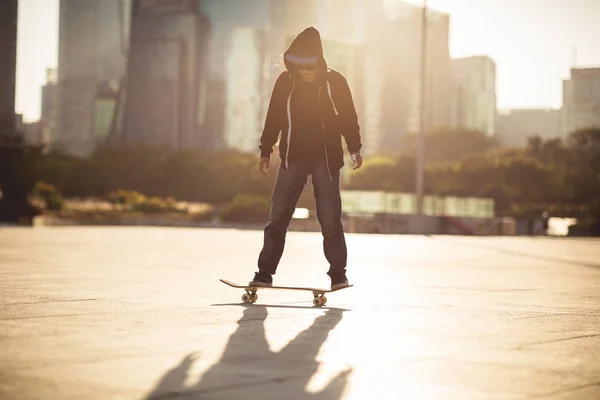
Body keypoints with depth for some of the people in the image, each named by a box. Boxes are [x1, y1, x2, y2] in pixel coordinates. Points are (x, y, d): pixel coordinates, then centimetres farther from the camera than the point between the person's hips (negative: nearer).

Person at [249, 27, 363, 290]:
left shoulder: (334, 81, -2)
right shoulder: (285, 81, 1)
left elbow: (348, 117, 2)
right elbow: (273, 118, 7)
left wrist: (355, 148, -4)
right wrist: (266, 151, 7)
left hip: (327, 158, -1)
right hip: (293, 157, 1)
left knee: (330, 220, -3)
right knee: (277, 218, -2)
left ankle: (338, 274, 7)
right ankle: (265, 273, 2)